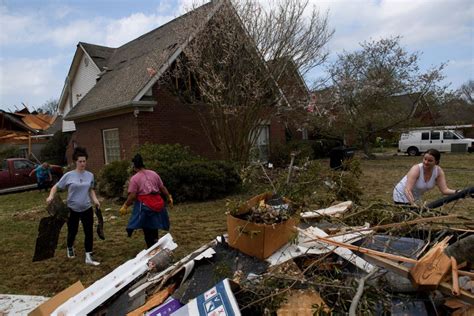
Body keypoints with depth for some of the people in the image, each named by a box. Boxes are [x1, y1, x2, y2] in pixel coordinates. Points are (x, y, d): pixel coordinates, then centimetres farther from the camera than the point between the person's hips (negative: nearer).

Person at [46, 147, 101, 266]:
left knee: (89, 232, -1)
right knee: (72, 232, 15)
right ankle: (70, 249, 46)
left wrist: (95, 200, -2)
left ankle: (88, 257, 9)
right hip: (72, 209, -2)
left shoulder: (90, 175, -1)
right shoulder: (69, 175, -10)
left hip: (87, 209, 2)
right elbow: (56, 186, -4)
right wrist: (51, 196, -22)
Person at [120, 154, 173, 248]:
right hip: (157, 203, 5)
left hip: (145, 205, -5)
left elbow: (132, 195, -12)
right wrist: (169, 197, 19)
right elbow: (163, 188, 10)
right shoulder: (154, 173, 7)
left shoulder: (134, 178, -7)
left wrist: (125, 206, -1)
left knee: (147, 228, 7)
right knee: (153, 226, 18)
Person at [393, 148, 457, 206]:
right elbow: (407, 190, -38)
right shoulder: (416, 169, -29)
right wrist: (413, 204, -51)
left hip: (416, 198, 6)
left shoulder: (439, 171, -13)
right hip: (402, 196, -6)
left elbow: (444, 190, -14)